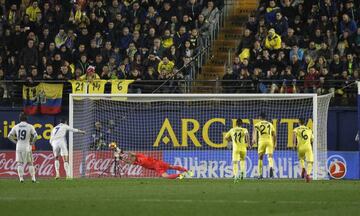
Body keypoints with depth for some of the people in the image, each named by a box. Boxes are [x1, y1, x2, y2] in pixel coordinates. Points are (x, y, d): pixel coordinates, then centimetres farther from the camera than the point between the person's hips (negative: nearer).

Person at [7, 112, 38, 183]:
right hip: (27, 147, -2)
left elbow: (9, 136, 2)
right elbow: (35, 136, -12)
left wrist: (15, 141, 12)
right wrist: (32, 142, 3)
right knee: (30, 163, 9)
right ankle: (33, 178, 5)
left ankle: (21, 178, -4)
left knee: (20, 163, 6)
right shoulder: (30, 126, -4)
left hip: (19, 147, 2)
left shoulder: (16, 127, 4)